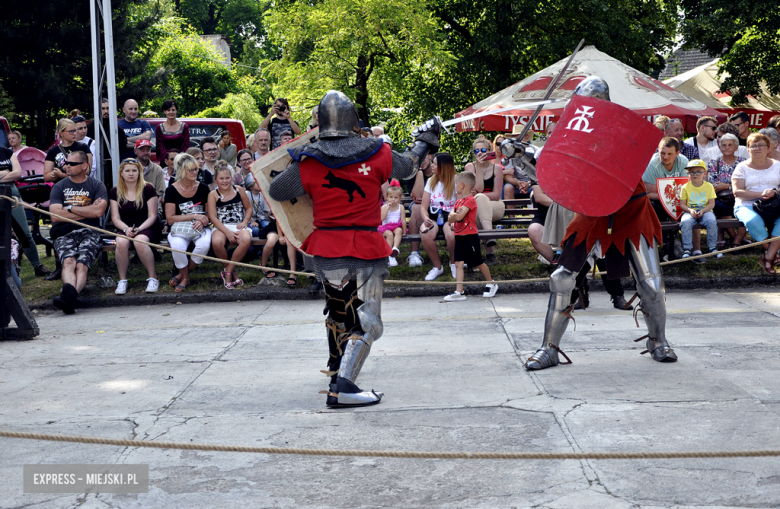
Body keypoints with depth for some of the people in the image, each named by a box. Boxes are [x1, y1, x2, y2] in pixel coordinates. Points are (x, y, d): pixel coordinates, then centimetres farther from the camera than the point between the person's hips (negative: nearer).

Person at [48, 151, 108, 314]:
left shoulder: (97, 185, 13)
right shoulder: (59, 187, 16)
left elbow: (98, 211, -5)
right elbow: (55, 215, 1)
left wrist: (69, 208, 0)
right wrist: (88, 211, 2)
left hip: (89, 233, -1)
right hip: (64, 233, 1)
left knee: (82, 264, -29)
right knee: (68, 261, -31)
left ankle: (68, 295, -54)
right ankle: (70, 291, -58)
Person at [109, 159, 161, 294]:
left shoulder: (148, 189, 1)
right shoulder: (115, 192, 8)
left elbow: (152, 216, -3)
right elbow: (115, 218, 3)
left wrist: (139, 229, -19)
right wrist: (126, 229, -17)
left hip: (147, 228, -2)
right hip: (125, 229, 2)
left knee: (139, 241, -37)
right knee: (121, 242, -33)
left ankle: (153, 278, -23)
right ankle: (122, 280, -20)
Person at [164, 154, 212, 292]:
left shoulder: (203, 188, 4)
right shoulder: (172, 190, -4)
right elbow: (170, 219, -8)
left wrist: (201, 221, -14)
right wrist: (194, 216, -13)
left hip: (200, 228, 2)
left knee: (204, 244, -34)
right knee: (177, 246, -36)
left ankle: (182, 275, -10)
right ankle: (185, 278, -8)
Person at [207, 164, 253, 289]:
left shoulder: (239, 190, 11)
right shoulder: (213, 195, 4)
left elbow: (249, 208, 19)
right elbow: (213, 217, -4)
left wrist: (245, 221, -2)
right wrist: (227, 232, -17)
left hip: (239, 226, 1)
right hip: (221, 227, -1)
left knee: (246, 240, -35)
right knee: (216, 242, -37)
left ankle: (228, 272, -19)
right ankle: (232, 273, -12)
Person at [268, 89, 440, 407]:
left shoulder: (308, 163, -6)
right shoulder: (377, 154, -6)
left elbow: (276, 191, 6)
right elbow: (407, 166, 14)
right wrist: (426, 140, 34)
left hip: (326, 252, 3)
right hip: (367, 251, -3)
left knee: (338, 314, 23)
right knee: (365, 321, 1)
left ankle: (336, 375, 36)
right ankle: (343, 388, -11)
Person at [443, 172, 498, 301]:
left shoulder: (470, 200, -13)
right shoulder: (458, 201, 15)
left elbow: (459, 216, -23)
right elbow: (450, 217, 7)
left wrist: (453, 216, -5)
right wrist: (454, 216, -13)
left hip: (470, 237, -8)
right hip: (459, 236, 8)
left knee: (478, 263, 4)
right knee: (458, 263, -1)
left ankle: (491, 285, 23)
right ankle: (459, 292, -3)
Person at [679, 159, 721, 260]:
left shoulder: (709, 186, 6)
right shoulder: (686, 187, 5)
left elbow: (711, 204, 1)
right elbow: (682, 204, 2)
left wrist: (702, 211, -17)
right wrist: (690, 210, -17)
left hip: (705, 211, 0)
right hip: (690, 211, 0)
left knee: (711, 221, -31)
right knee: (685, 222, -33)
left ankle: (713, 247, -18)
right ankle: (687, 249, -28)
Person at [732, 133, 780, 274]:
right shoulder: (742, 167, 9)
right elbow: (737, 191, -5)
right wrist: (760, 194, -17)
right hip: (747, 206, -2)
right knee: (752, 221, -38)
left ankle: (768, 257, -28)